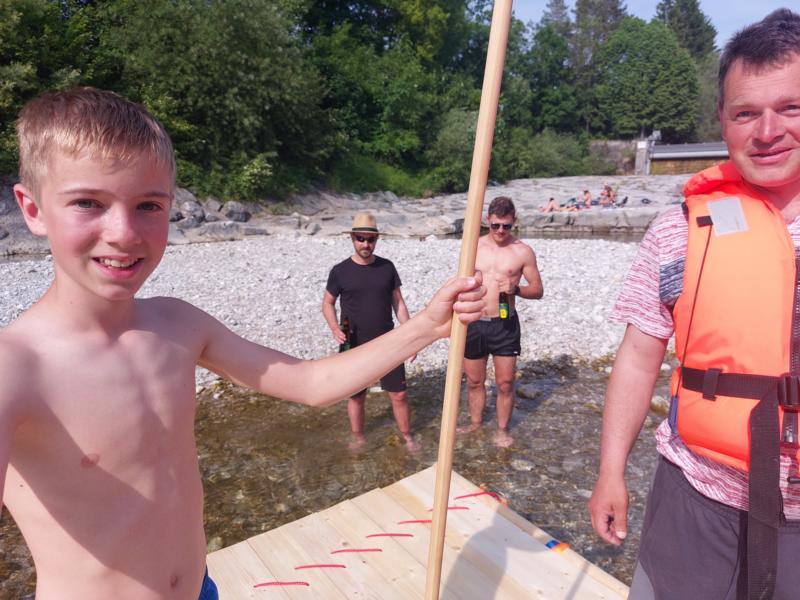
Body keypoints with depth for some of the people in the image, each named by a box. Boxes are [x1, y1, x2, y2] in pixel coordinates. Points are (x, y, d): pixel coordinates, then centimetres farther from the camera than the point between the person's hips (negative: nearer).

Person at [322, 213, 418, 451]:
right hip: (355, 347, -1)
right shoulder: (340, 271, -4)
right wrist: (335, 328, -13)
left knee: (399, 395, 5)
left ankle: (408, 437, 24)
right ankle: (357, 438, 32)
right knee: (356, 396, 11)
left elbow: (398, 302, 7)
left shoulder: (387, 267, 1)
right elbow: (327, 303, 5)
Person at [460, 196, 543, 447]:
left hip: (505, 325, -2)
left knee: (505, 383, 5)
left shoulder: (523, 251, -3)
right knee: (474, 381, 14)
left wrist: (515, 288, -20)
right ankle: (475, 423, 35)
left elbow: (538, 290, 1)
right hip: (474, 323, 2)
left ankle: (502, 429, 26)